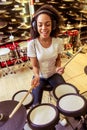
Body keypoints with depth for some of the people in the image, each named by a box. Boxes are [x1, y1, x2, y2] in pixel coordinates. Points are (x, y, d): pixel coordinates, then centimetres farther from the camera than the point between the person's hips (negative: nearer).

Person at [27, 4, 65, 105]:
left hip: (54, 74, 2)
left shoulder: (58, 42, -16)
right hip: (40, 76, -1)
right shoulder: (32, 44, -22)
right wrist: (36, 76, -34)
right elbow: (35, 66, -14)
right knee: (36, 105, -9)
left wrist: (58, 67, -21)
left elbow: (58, 59, 0)